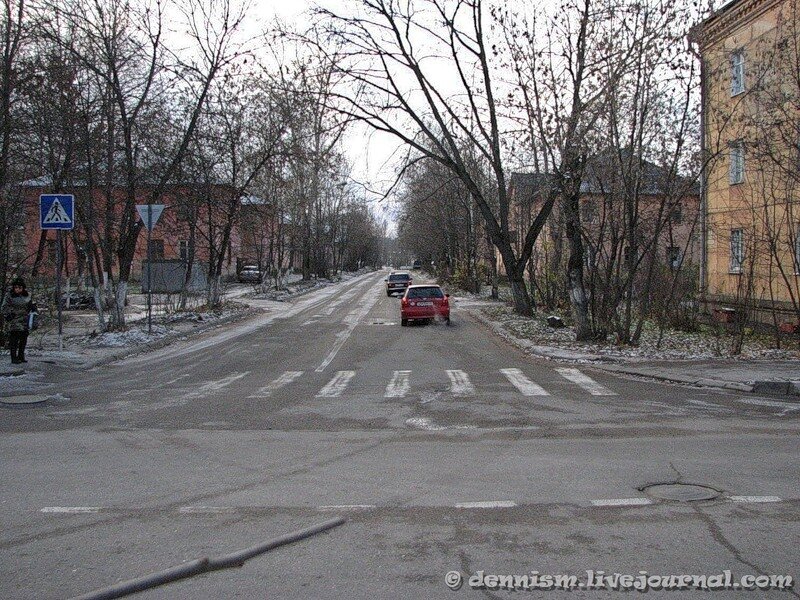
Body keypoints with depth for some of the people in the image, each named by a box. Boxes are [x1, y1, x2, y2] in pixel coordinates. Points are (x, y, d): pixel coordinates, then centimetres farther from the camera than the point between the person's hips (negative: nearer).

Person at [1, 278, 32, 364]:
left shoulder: (27, 296, 8)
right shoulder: (9, 296, -5)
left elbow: (29, 307, 21)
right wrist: (8, 316, -9)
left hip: (25, 322, 5)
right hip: (14, 322, -5)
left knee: (23, 340, 9)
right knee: (14, 340, -5)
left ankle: (21, 357, 21)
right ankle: (14, 358, 0)